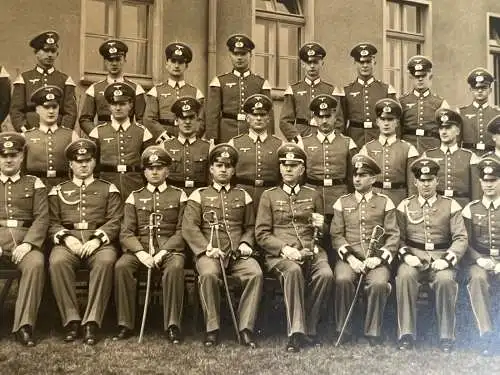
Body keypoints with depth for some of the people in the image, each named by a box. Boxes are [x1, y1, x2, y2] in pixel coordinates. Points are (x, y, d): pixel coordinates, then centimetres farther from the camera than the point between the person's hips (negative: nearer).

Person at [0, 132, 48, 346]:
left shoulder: (34, 184, 16)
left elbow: (42, 218, 4)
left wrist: (27, 243, -13)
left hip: (25, 240, -1)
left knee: (35, 264, -34)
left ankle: (24, 326, -29)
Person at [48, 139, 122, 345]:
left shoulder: (108, 189, 15)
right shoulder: (58, 191, 20)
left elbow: (115, 221, 5)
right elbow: (52, 223, 11)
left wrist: (97, 239, -12)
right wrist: (66, 238, -10)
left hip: (99, 241, -1)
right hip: (68, 241, 1)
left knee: (105, 261, -35)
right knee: (57, 262, -33)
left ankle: (92, 322, -30)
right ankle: (71, 321, -24)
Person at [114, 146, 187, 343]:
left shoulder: (179, 195, 12)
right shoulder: (135, 197, 16)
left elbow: (183, 230, 2)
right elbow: (126, 233, 6)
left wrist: (163, 252, -13)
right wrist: (141, 253, -14)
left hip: (170, 248, -2)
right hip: (139, 248, 2)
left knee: (175, 268, -35)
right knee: (121, 266, -29)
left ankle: (172, 325, -26)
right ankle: (126, 324, -19)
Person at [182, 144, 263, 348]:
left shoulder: (243, 196, 20)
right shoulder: (199, 195, 11)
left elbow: (250, 227, 23)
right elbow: (189, 227, 1)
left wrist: (246, 243, 1)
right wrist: (207, 248, -13)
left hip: (237, 254, 2)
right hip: (209, 252, -2)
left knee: (256, 273, -28)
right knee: (208, 274, -35)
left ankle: (246, 328, -20)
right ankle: (212, 329, -20)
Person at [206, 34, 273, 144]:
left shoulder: (261, 83, 10)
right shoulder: (219, 82, 8)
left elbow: (268, 116, 7)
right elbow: (212, 115, 3)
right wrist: (212, 142, -5)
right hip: (226, 138, -1)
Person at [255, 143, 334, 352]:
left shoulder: (313, 195, 19)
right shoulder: (269, 196, 12)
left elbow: (324, 233, 24)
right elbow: (261, 234, 4)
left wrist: (321, 227, -1)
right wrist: (284, 248, -13)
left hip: (311, 251, 2)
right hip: (280, 254, -2)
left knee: (326, 274, -30)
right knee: (293, 271, -36)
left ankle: (308, 328, -15)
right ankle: (296, 333, -32)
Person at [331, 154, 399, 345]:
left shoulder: (385, 202, 10)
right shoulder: (342, 202, 13)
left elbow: (393, 236, 4)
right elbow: (336, 235, 5)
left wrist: (378, 258, -12)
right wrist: (350, 258, -11)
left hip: (376, 259, 0)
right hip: (349, 257, 1)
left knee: (379, 283, -31)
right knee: (343, 280, -30)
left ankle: (373, 332, -13)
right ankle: (343, 330, -14)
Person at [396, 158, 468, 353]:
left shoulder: (451, 205, 9)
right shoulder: (405, 206, 12)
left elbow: (461, 238, 1)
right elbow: (399, 238, 7)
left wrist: (447, 259, -15)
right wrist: (406, 256, -13)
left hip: (441, 258, -1)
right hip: (414, 258, 1)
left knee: (446, 279, -33)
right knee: (404, 276, -32)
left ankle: (446, 337, -17)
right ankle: (406, 335, -22)